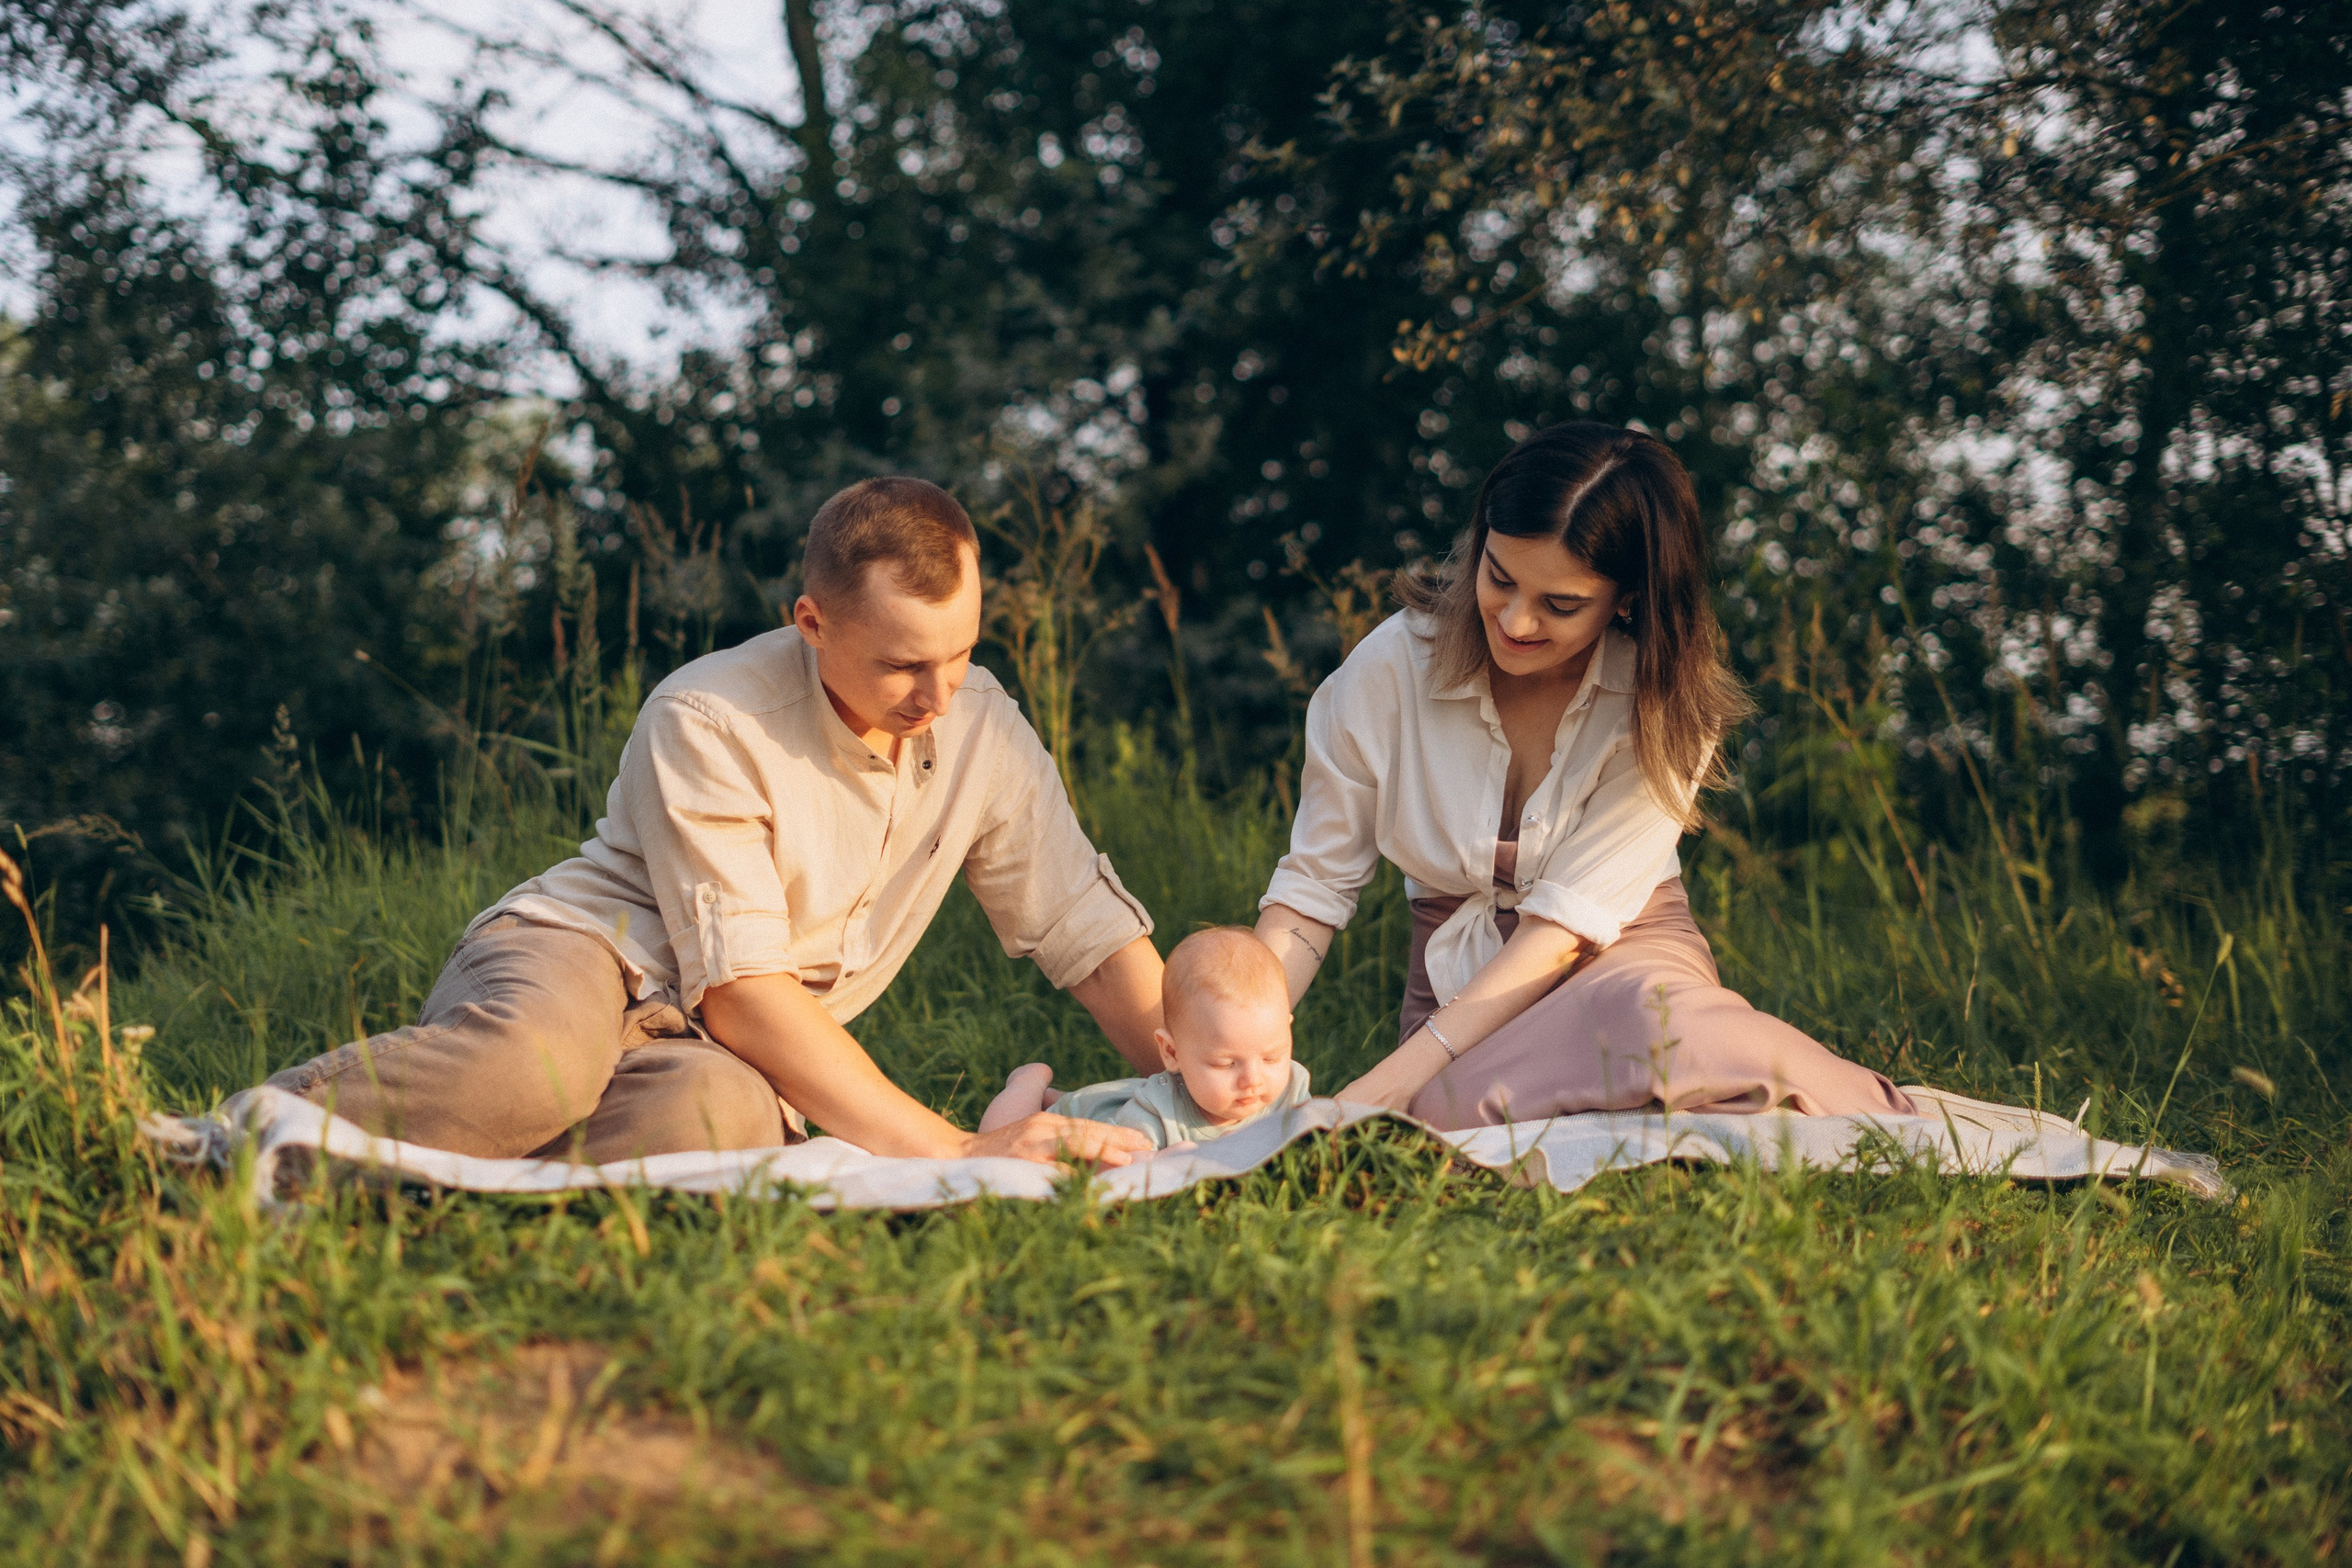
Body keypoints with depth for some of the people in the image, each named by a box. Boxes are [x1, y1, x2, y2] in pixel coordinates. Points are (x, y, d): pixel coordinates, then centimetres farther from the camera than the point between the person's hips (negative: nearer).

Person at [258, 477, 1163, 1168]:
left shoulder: (982, 729, 0)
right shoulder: (708, 723, -19)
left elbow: (1095, 933, 6)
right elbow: (740, 990, -24)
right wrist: (948, 1149, -29)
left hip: (725, 1048, 4)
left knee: (727, 1110, -38)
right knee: (538, 1062, -44)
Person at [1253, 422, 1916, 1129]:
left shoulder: (1665, 701, -14)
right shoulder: (1387, 672, -10)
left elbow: (1569, 918, -19)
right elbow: (1313, 888, -2)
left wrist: (1397, 1077, -29)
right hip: (1462, 984, 2)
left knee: (1648, 1018, -40)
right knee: (1458, 1109, -36)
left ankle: (1864, 1104, -16)